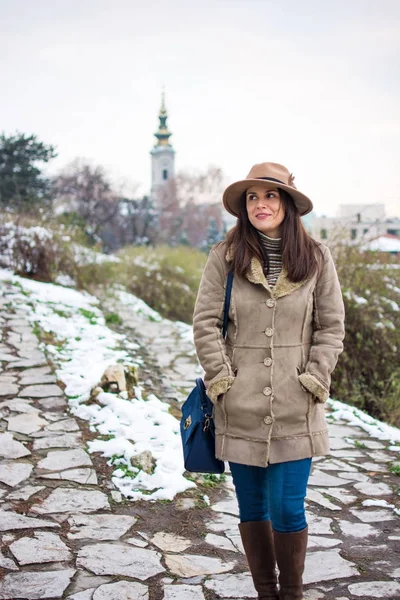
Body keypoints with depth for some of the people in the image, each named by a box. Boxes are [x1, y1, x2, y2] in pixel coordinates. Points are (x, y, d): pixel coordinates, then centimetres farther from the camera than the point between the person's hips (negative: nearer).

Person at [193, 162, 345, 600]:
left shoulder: (316, 259, 0)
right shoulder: (225, 257, -2)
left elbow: (331, 327, 4)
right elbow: (205, 322, -1)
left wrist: (314, 380, -5)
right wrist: (221, 378, -7)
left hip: (295, 410, -1)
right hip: (240, 408, 1)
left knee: (287, 510, 0)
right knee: (252, 509, 12)